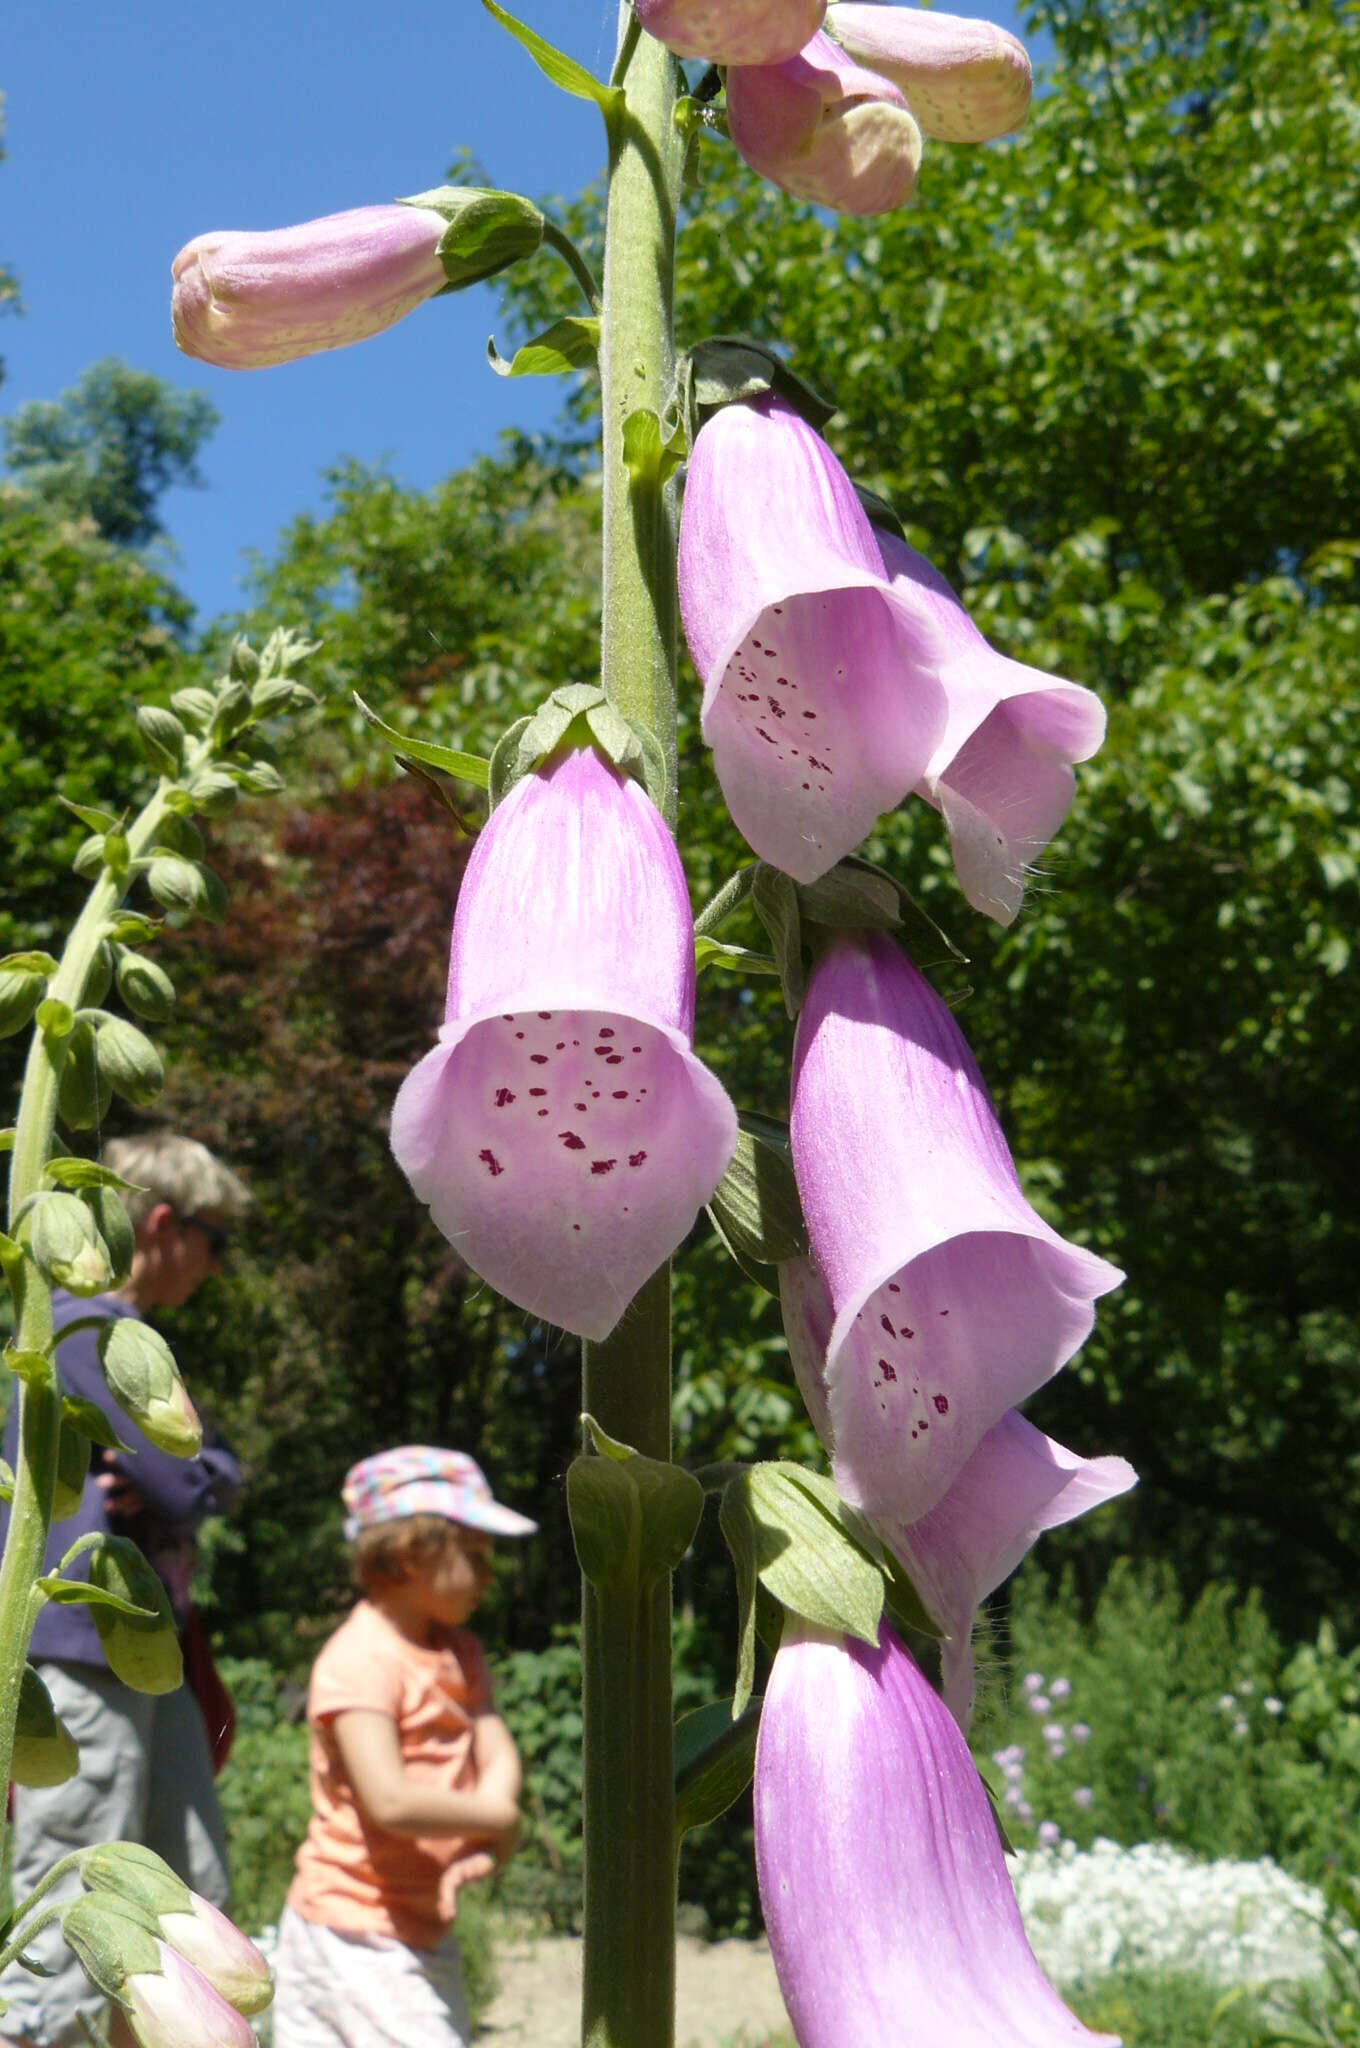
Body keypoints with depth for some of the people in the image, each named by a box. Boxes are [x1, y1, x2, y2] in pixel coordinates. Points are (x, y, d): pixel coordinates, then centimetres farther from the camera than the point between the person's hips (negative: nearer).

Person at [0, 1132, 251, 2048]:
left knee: (196, 1901, 14)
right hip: (84, 1653, -10)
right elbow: (190, 1485, -18)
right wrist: (219, 1473, 1)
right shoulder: (82, 1324, -14)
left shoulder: (113, 1330, 18)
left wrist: (170, 1479, -1)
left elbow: (206, 1479, 17)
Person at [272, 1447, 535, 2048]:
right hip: (358, 1935, -9)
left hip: (423, 1929, 9)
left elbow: (498, 1755, 1)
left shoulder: (459, 1654, 9)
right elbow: (391, 1802, -28)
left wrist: (483, 1844, -18)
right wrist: (497, 1818, -16)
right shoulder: (359, 1660, -19)